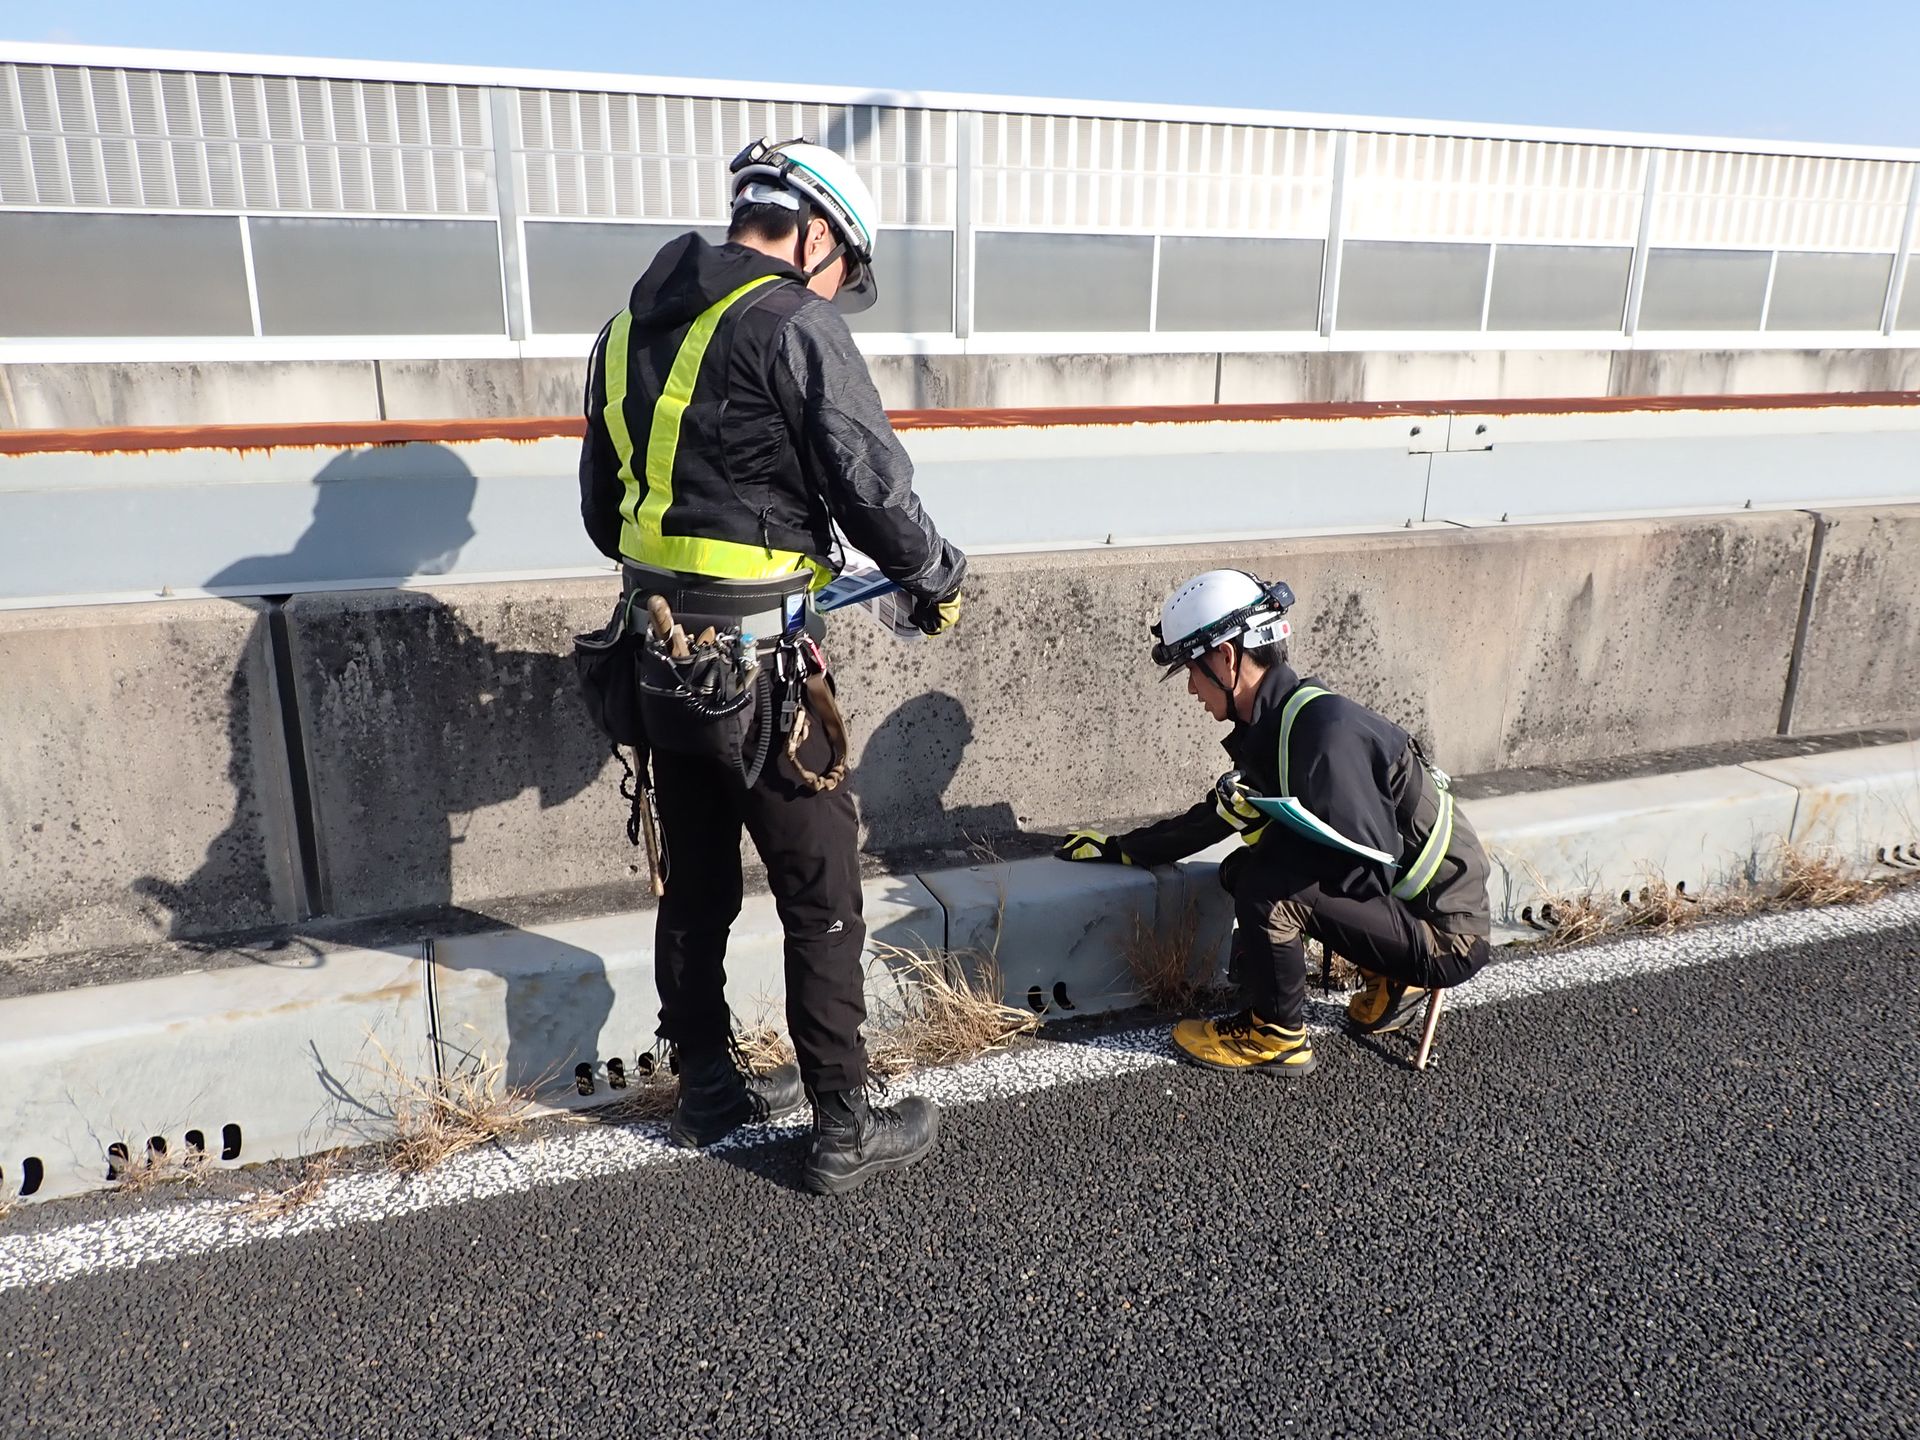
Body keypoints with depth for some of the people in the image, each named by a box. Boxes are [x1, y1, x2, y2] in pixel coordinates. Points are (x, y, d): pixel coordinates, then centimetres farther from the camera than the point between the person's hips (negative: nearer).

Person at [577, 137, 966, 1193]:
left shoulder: (631, 327, 12)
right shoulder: (793, 323, -11)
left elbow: (605, 514, 17)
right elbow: (870, 483, -14)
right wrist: (937, 578, 4)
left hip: (661, 662, 8)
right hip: (758, 670, -8)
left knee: (695, 888, 18)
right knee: (822, 900, 5)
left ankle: (709, 1093, 33)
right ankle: (844, 1129, 16)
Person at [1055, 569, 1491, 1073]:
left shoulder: (1326, 730, -26)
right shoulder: (1271, 727, 3)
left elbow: (1369, 867, -29)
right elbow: (1213, 819, 15)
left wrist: (1262, 822, -19)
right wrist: (1118, 848, 17)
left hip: (1445, 936, -9)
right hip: (1394, 899, 9)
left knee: (1268, 885, -24)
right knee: (1242, 870, 8)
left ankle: (1277, 1037, 0)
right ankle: (1394, 980, 17)